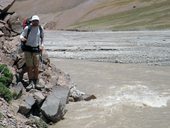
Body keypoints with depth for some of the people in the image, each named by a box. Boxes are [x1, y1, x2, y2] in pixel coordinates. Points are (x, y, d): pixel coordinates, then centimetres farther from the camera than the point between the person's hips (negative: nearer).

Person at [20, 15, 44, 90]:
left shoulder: (40, 29, -1)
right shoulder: (27, 28, -8)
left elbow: (42, 37, 17)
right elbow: (22, 36, -1)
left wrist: (42, 45, 6)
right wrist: (22, 38, -24)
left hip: (36, 49, 2)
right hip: (27, 49, -2)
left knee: (36, 66, 2)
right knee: (29, 66, -2)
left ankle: (36, 83, 9)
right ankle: (31, 83, 4)